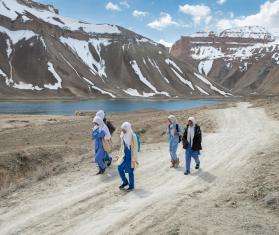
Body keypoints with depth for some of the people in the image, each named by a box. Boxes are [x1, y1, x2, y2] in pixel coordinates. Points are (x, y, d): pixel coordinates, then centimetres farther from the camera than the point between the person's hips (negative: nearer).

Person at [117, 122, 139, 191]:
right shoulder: (123, 135, 1)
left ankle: (131, 186, 24)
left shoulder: (133, 136, -19)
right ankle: (125, 182, 30)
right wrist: (120, 155, 16)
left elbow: (135, 148, -16)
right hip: (124, 155, 7)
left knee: (130, 171, 5)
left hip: (130, 156, -6)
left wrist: (134, 159, -15)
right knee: (120, 168, 7)